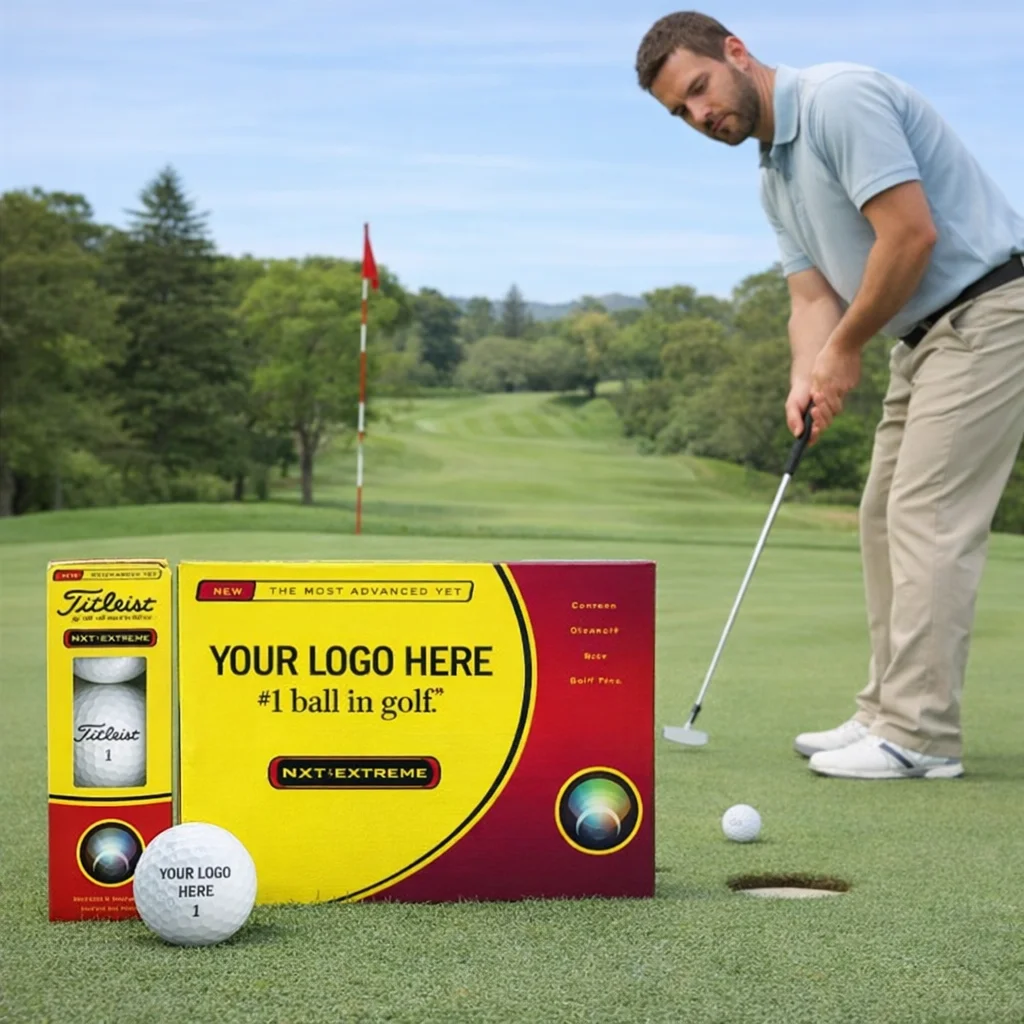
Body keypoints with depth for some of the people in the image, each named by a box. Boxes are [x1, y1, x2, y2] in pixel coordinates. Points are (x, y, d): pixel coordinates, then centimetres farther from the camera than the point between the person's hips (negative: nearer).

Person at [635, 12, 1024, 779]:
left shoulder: (841, 99, -17)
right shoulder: (775, 177, 14)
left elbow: (911, 233, -24)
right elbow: (814, 297, 10)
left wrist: (846, 350, -13)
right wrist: (807, 379, -11)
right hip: (926, 333, 10)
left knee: (928, 516, -12)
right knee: (886, 516, 11)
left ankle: (919, 736, -10)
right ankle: (892, 713, 17)